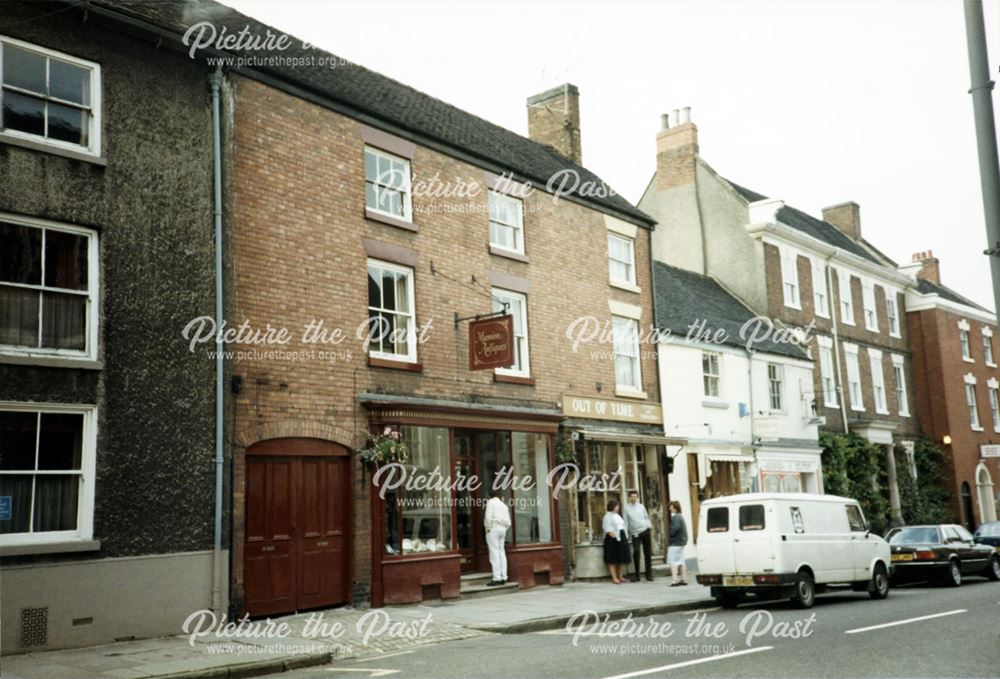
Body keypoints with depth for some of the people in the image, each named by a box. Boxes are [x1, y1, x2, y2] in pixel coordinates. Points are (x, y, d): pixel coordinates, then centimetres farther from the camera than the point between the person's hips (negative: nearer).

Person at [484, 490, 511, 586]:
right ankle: (503, 577, 5)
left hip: (493, 528, -7)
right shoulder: (504, 505, 20)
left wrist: (488, 528, -8)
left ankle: (497, 578, -15)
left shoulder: (490, 502, -1)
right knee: (501, 552, 8)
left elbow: (488, 517, -15)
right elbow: (508, 522, 14)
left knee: (494, 553, -10)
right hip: (503, 528, 7)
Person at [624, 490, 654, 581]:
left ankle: (649, 574, 13)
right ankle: (636, 575, -3)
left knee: (648, 553, 4)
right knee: (636, 552, -13)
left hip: (646, 531, 3)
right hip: (635, 534, -3)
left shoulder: (641, 506, 8)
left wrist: (650, 529, 8)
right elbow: (626, 522, 0)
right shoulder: (626, 507, -1)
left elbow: (647, 517, 17)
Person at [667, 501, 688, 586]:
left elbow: (675, 528, -29)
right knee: (680, 561, 16)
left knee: (673, 561, -8)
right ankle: (683, 579, 21)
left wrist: (670, 536, -14)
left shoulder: (676, 517, -16)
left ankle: (675, 580, -13)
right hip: (681, 541, 10)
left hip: (675, 543, -10)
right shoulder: (680, 516, 15)